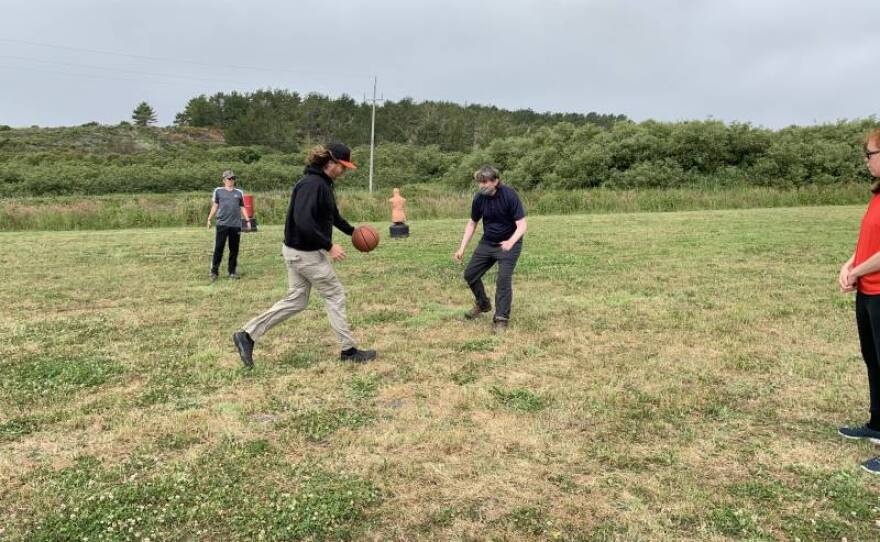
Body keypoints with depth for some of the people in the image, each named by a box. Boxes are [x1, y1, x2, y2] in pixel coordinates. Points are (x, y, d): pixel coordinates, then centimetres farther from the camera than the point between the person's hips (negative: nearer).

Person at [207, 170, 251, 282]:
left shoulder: (239, 192, 13)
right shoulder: (218, 191, 9)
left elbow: (242, 208, 16)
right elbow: (215, 206, 11)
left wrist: (247, 220, 8)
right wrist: (209, 219, 4)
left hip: (236, 225, 2)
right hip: (222, 224, -2)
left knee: (234, 249, 6)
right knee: (218, 249, -4)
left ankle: (232, 271, 16)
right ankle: (214, 272, 0)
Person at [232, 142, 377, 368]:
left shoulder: (323, 184, 11)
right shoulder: (312, 184, -21)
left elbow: (333, 215, 27)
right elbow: (303, 221, -31)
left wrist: (352, 231, 23)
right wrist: (329, 246, -27)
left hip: (298, 251, 10)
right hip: (306, 253, -10)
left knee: (296, 300, 14)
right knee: (335, 296, 3)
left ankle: (247, 334, 16)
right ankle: (348, 350, 16)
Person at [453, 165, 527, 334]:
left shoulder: (509, 195, -24)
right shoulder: (479, 198, -9)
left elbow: (522, 225, -24)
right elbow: (472, 223, 5)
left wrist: (511, 242, -43)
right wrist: (462, 248, 0)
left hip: (508, 244, -5)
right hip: (487, 243, 6)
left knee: (504, 280, -14)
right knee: (470, 274, 7)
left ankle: (501, 319, 1)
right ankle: (482, 304, 32)